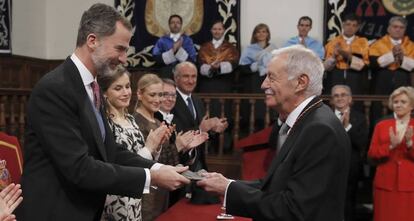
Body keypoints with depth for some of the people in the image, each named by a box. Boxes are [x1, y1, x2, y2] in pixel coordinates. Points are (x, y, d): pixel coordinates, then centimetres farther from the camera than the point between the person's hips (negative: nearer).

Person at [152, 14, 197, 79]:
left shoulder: (187, 40, 5)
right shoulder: (162, 40, 7)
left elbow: (192, 60, -3)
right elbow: (157, 58, -4)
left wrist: (180, 50, -16)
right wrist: (172, 51, -15)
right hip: (166, 75, 0)